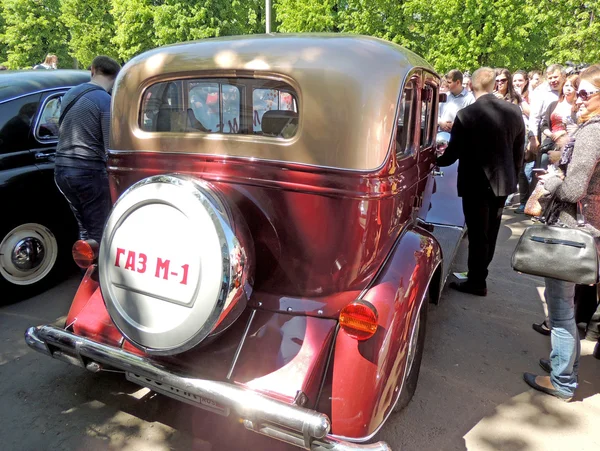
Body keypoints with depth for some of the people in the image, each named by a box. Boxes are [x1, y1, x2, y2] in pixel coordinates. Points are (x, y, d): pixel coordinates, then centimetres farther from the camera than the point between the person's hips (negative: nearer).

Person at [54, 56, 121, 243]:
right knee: (98, 232, 2)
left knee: (85, 228, 19)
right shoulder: (106, 101, -13)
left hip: (62, 169, 8)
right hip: (89, 172, -7)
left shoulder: (71, 94, 10)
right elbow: (111, 147, -16)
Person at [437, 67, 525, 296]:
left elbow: (452, 154, -12)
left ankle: (477, 282, 16)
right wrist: (512, 174, 20)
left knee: (477, 234, 5)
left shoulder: (466, 114, -18)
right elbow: (519, 151, 6)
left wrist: (437, 160, 9)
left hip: (476, 183, -6)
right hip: (503, 181, 6)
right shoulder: (514, 111, -1)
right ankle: (479, 273, 33)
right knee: (490, 232, 18)